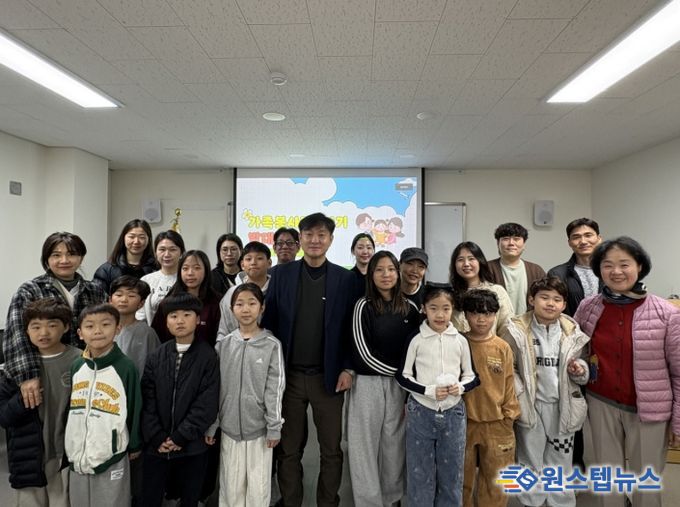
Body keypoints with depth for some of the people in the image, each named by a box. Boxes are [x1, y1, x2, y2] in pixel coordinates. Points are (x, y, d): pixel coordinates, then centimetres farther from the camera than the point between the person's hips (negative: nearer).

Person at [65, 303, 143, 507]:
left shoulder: (126, 367, -14)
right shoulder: (76, 366, 1)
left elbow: (135, 408, -7)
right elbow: (69, 407, 11)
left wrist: (134, 445, 0)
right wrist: (67, 444, 15)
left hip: (111, 457, -5)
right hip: (78, 456, 5)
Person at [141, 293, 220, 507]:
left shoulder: (208, 356, -7)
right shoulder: (156, 357, 3)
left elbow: (207, 404, -11)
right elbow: (147, 401, -1)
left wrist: (180, 437, -13)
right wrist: (157, 437, -9)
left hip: (192, 447, -2)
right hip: (156, 446, 2)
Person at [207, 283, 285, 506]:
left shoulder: (272, 345, -7)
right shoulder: (223, 345, 0)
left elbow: (275, 389, -6)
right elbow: (214, 388, 3)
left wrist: (274, 427, -7)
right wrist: (210, 425, 4)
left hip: (260, 428, -2)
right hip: (229, 427, 2)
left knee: (259, 487, 8)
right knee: (231, 485, 13)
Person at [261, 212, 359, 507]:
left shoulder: (345, 279, -1)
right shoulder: (281, 275, 1)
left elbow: (352, 328, 0)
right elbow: (268, 322, 1)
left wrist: (347, 369, -6)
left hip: (328, 377, 0)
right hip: (288, 376, 1)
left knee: (331, 450, 12)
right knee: (288, 450, 13)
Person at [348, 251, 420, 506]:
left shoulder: (410, 307, 3)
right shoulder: (364, 306, -7)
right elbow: (363, 353, -10)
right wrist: (398, 371, -6)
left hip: (398, 385, 3)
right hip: (367, 383, -3)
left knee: (394, 443, 13)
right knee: (366, 444, 6)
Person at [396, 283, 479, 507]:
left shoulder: (460, 341, -2)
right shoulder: (416, 340, -8)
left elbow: (473, 377, 6)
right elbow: (402, 376, -5)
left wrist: (460, 387, -15)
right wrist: (429, 391, -17)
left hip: (453, 413, 2)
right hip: (421, 412, -2)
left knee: (451, 473, 15)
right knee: (420, 473, 10)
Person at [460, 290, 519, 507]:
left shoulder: (502, 347, -4)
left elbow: (509, 383, 2)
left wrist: (509, 414, 2)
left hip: (496, 423, 1)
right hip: (464, 421, 0)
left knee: (494, 477, 15)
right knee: (462, 476, 15)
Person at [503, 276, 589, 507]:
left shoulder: (572, 332, -2)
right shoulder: (517, 331, -13)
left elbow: (580, 364, 13)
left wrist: (579, 370, -8)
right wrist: (519, 396, -16)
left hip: (562, 405, 2)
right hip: (531, 405, -2)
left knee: (561, 461, 18)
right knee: (531, 461, 16)